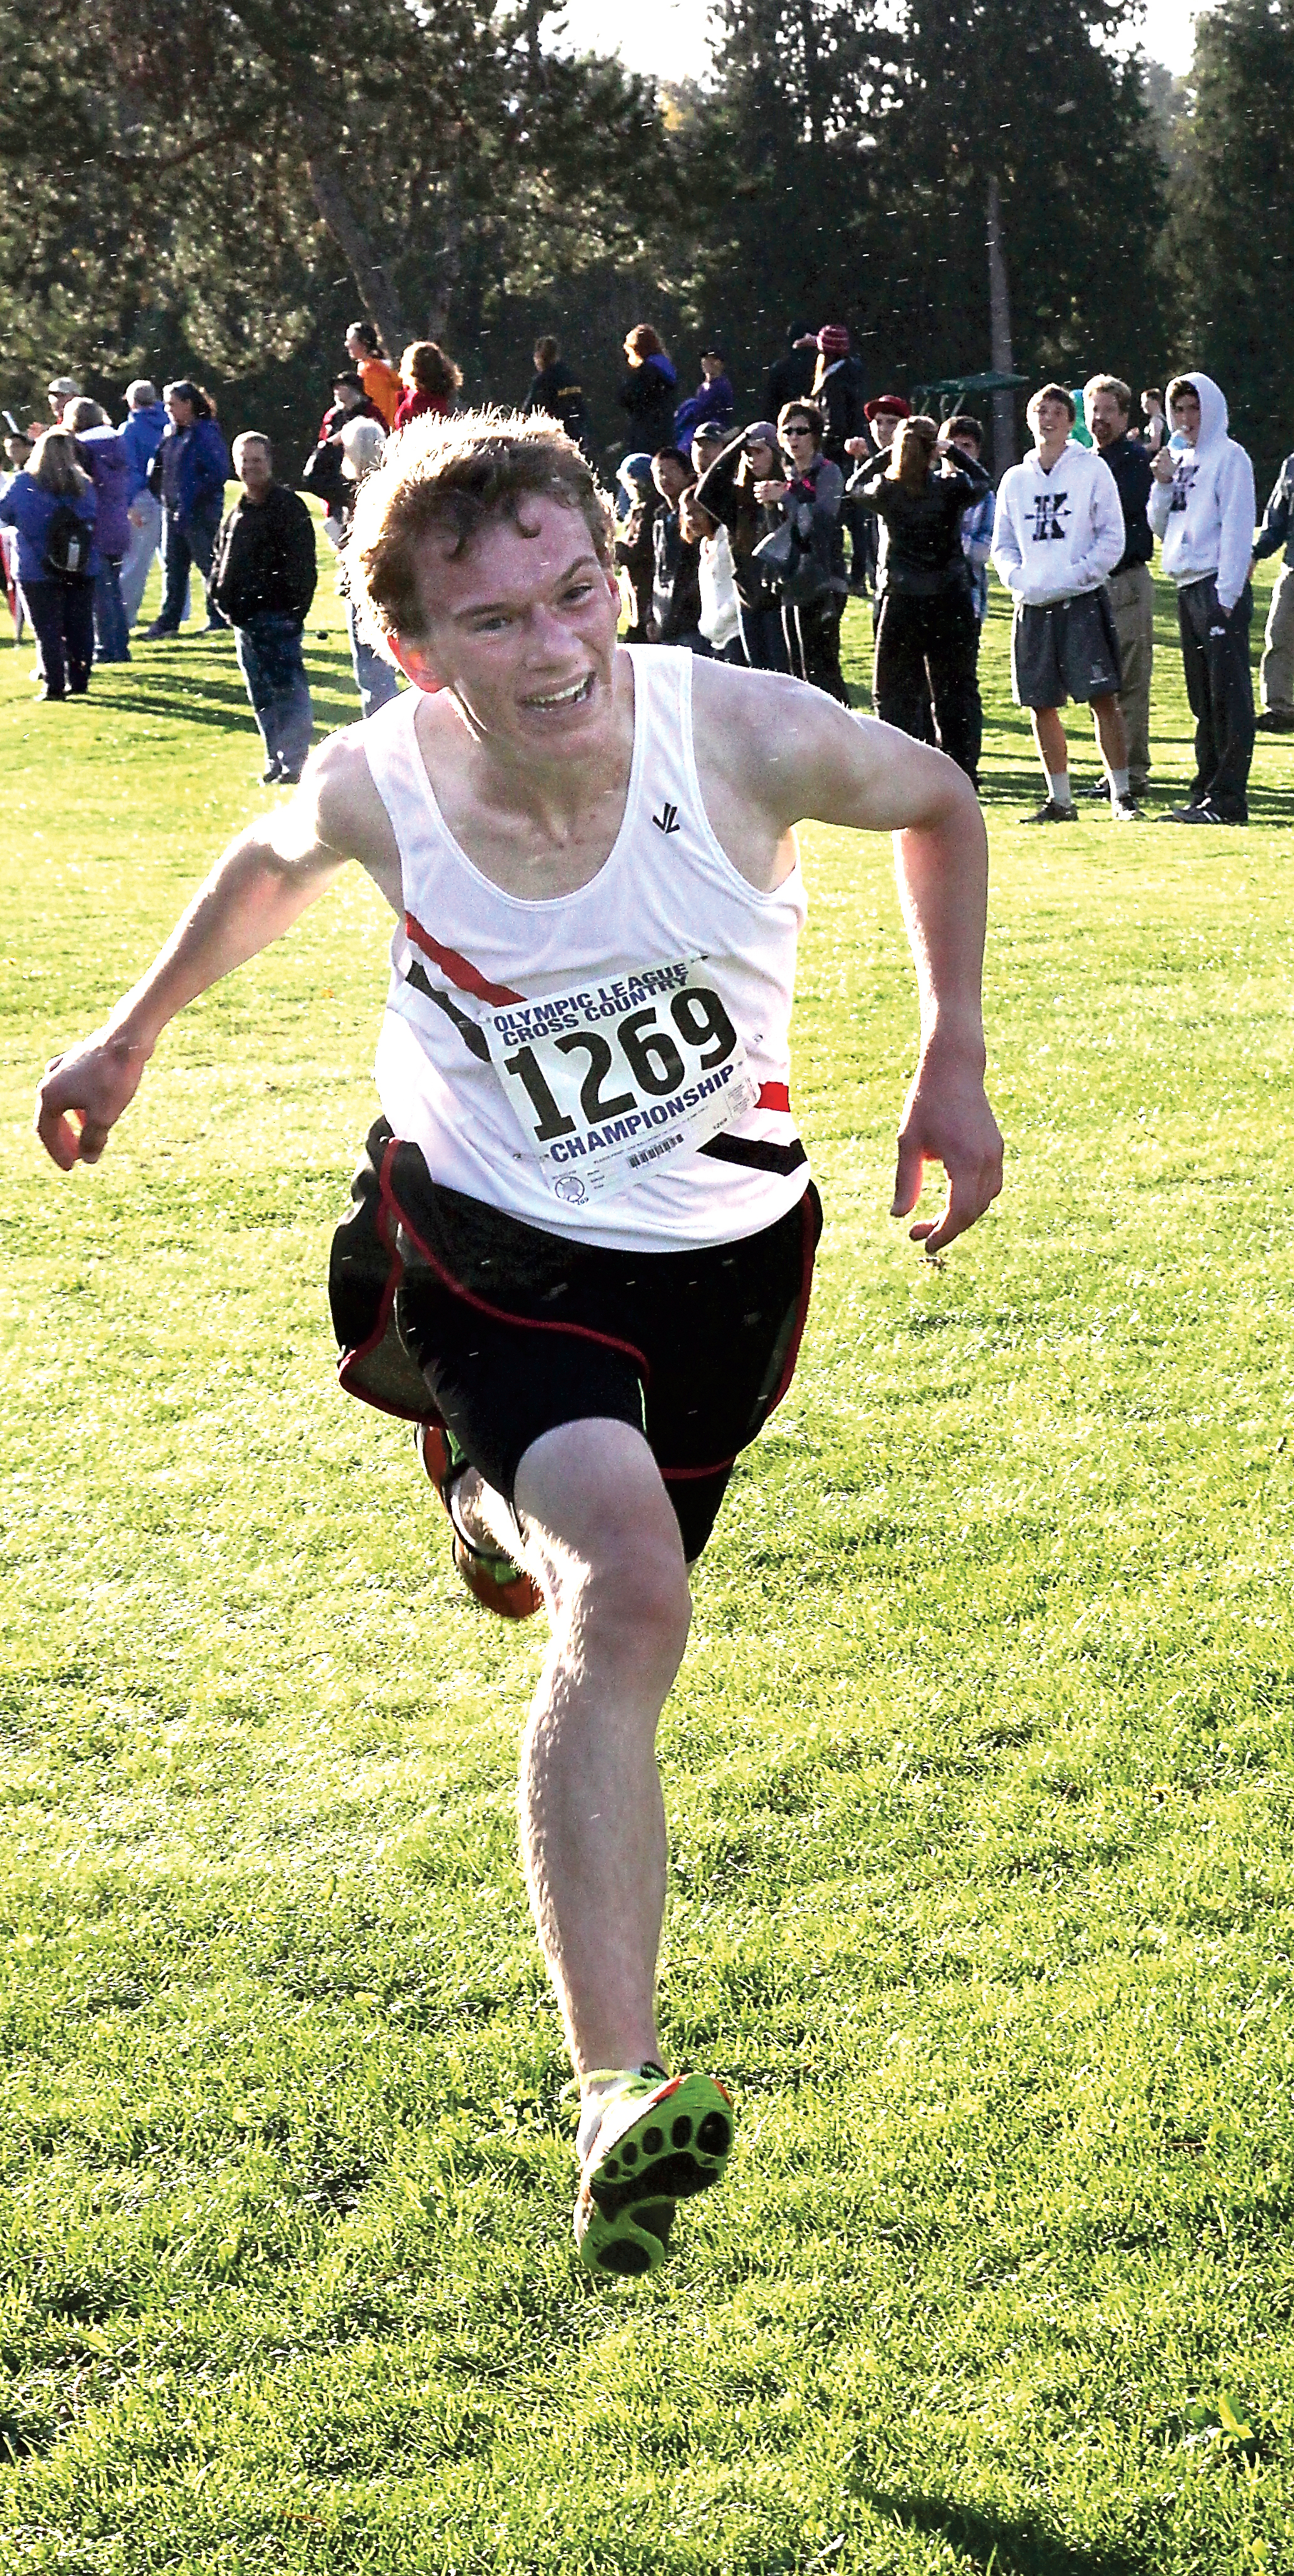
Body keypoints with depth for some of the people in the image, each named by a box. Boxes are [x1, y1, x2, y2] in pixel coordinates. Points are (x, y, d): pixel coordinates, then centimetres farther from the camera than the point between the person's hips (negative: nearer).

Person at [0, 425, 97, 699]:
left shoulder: (24, 484, -9)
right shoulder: (83, 486, -1)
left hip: (38, 572, -3)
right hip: (82, 571, 3)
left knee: (48, 631, 2)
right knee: (79, 628, 11)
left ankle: (53, 684, 0)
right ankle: (79, 680, 16)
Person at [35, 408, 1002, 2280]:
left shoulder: (747, 736, -24)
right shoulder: (377, 790, -21)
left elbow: (939, 805, -2)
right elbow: (271, 867, 5)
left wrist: (952, 1063, -4)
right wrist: (130, 1038, 16)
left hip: (722, 1253, 2)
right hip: (490, 1243, -2)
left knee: (612, 1598, 19)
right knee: (629, 1596, -26)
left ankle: (505, 1506, 58)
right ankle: (620, 2093, -26)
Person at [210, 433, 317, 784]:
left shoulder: (288, 508, -6)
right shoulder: (236, 514, 17)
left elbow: (302, 568, -11)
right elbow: (222, 558, 28)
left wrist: (295, 610, -18)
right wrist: (220, 593, 9)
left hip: (277, 616, -8)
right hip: (245, 618, 8)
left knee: (288, 689, -10)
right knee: (262, 696, 11)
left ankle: (294, 763, -9)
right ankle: (277, 761, 18)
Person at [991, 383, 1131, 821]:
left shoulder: (1092, 469, 2)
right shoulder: (1015, 480, 14)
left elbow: (1112, 538, -1)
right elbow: (1003, 545, 17)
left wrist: (1073, 577, -12)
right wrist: (1019, 579, -3)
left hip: (1083, 601, -4)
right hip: (1033, 605, 4)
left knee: (1103, 699, -10)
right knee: (1041, 705, 5)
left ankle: (1121, 795, -6)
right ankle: (1060, 800, 13)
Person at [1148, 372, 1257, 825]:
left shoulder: (1229, 456, -5)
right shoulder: (1178, 460, 17)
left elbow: (1237, 528, -11)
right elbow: (1161, 526, 19)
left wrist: (1227, 596, -17)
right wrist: (1163, 483, 2)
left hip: (1221, 588, -8)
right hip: (1188, 587, 8)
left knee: (1229, 696, -8)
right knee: (1203, 699, 11)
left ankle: (1229, 798, -11)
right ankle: (1206, 791, 15)